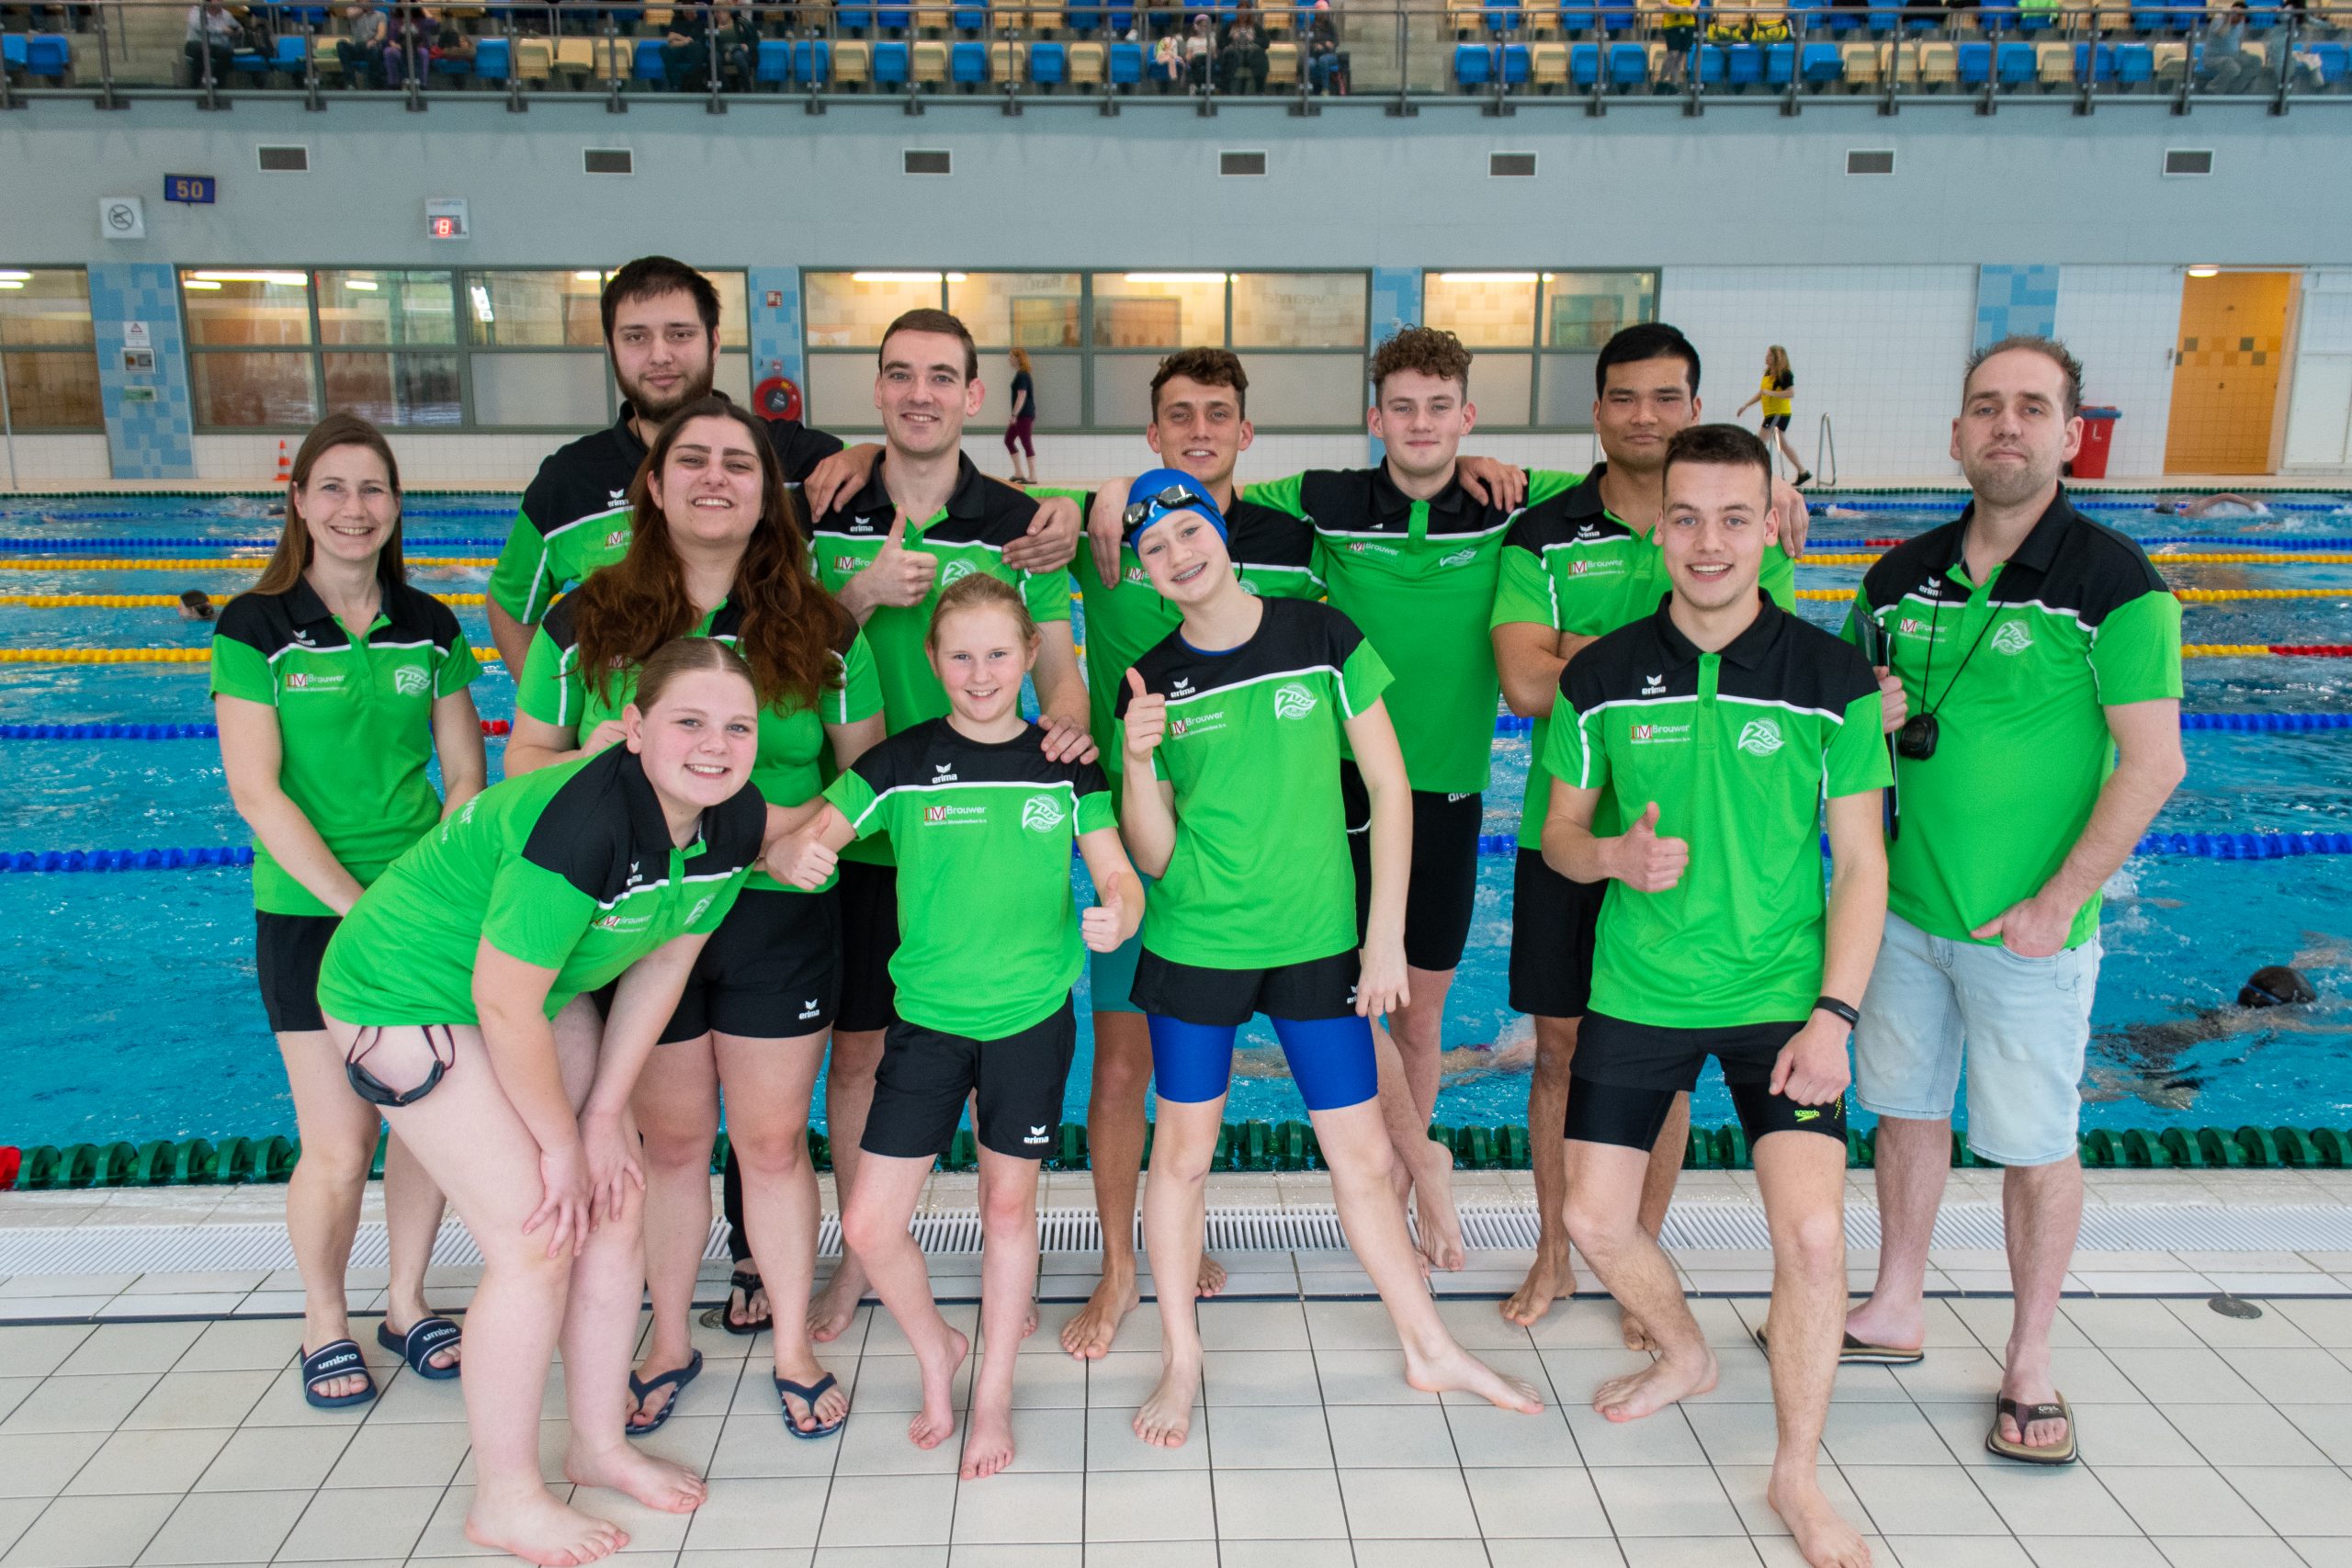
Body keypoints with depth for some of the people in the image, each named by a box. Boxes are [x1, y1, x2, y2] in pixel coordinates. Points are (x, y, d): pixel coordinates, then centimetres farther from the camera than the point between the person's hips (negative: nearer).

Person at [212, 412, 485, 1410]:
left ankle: (407, 1301, 29)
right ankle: (324, 1324, 24)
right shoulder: (256, 631, -4)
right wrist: (357, 905, -15)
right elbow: (256, 793, -9)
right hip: (308, 915, -3)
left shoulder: (431, 629, 5)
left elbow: (465, 777, 7)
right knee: (339, 1145, -1)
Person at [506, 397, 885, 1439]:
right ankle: (670, 1342, 34)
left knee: (772, 1140, 9)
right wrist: (588, 762, -16)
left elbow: (869, 764, 3)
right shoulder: (586, 621, 1)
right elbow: (523, 759, 6)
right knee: (670, 1140, 13)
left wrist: (806, 821, -16)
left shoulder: (821, 629, 0)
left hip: (780, 918, 0)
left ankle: (793, 1348, 28)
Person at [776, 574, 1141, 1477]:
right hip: (929, 1016, 0)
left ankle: (995, 1394, 30)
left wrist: (1118, 917, -24)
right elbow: (809, 836, -9)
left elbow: (1119, 877, -1)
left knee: (1008, 1201, 10)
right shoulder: (904, 761, -5)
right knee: (868, 1226, -1)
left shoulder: (1066, 766, -2)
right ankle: (936, 1349, 29)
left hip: (1032, 1013, 0)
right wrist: (802, 855, -33)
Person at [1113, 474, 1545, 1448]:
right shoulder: (1151, 684, -3)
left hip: (1319, 941, 0)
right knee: (1183, 1152, 10)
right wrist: (1138, 761, -21)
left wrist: (1386, 932, -4)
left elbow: (1389, 787, -1)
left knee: (1364, 1154, 8)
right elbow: (1153, 857, -3)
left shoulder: (1323, 636, -5)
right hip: (1195, 947, 0)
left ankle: (1431, 1351, 28)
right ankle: (1181, 1361, 29)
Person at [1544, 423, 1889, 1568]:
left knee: (1814, 1235, -12)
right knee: (1593, 1222, 5)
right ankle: (1685, 1355, 38)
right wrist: (1618, 855, -17)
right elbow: (1559, 832, 6)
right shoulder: (1603, 678, -3)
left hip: (1783, 998, -2)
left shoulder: (1830, 676, -7)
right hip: (1636, 993, 2)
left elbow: (1860, 861, -3)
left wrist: (1834, 1015, -10)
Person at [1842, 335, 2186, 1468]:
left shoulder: (2114, 582, -12)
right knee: (1905, 1107, 16)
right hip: (1906, 907, 5)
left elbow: (2153, 761, -13)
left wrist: (2058, 902, -16)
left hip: (2029, 926, -5)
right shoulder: (1902, 576, 3)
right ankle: (1896, 1311, 35)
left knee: (2034, 1145, 7)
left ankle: (2029, 1365, 24)